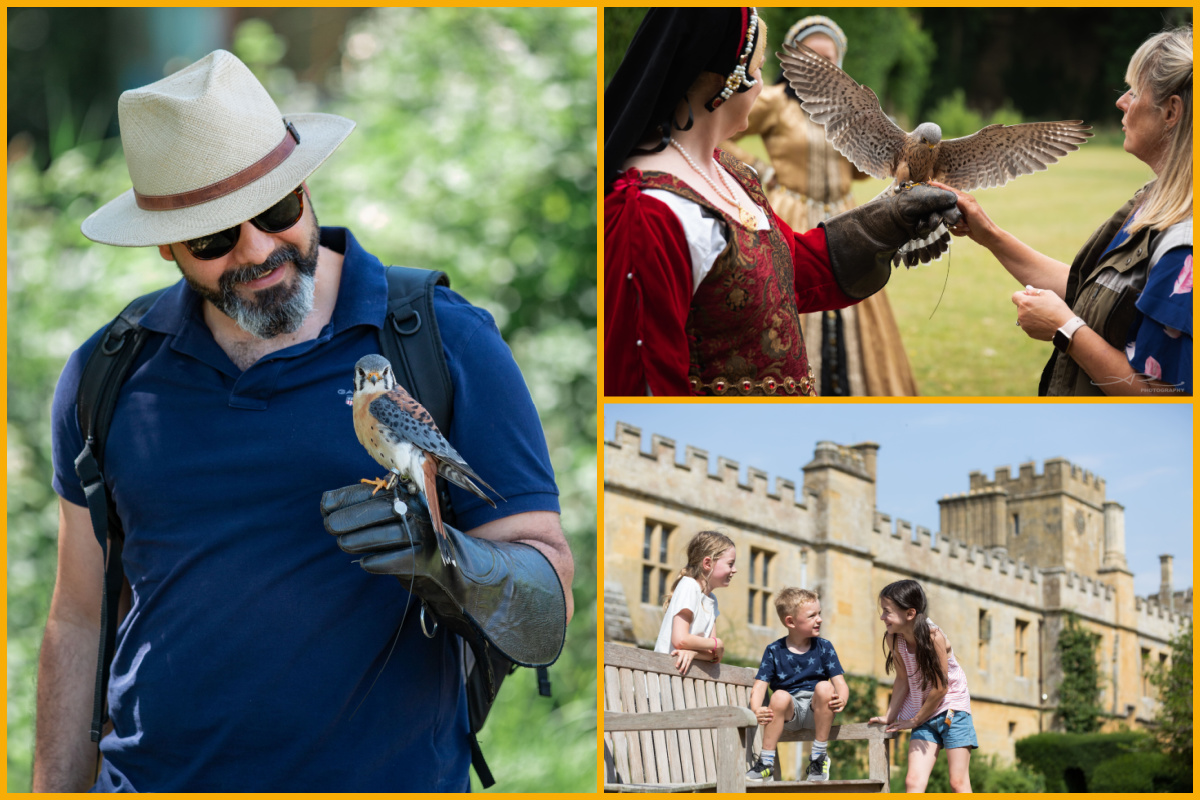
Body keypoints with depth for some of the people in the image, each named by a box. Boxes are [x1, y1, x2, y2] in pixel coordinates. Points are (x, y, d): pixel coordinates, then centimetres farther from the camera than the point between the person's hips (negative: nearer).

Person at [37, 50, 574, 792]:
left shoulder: (450, 347, -5)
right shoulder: (107, 374, 5)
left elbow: (547, 594, -7)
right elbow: (80, 624, 10)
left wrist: (438, 555, -25)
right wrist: (57, 792, 7)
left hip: (385, 774, -2)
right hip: (149, 775, 2)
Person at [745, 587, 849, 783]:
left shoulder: (824, 647, 5)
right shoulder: (774, 651, 2)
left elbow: (840, 682, -2)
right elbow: (759, 686, -5)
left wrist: (841, 700, -27)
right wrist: (756, 710, -28)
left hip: (816, 711, 1)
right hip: (789, 712, -1)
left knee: (824, 687, -30)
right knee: (780, 696, -33)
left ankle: (818, 757, -17)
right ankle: (766, 762, -22)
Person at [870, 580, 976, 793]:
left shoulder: (933, 636, -24)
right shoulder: (894, 639, -7)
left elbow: (940, 687, -19)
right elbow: (903, 680, 3)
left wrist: (915, 720, -10)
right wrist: (890, 716, -2)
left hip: (952, 709, -5)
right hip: (924, 714, 5)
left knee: (958, 782, -6)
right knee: (913, 781, -8)